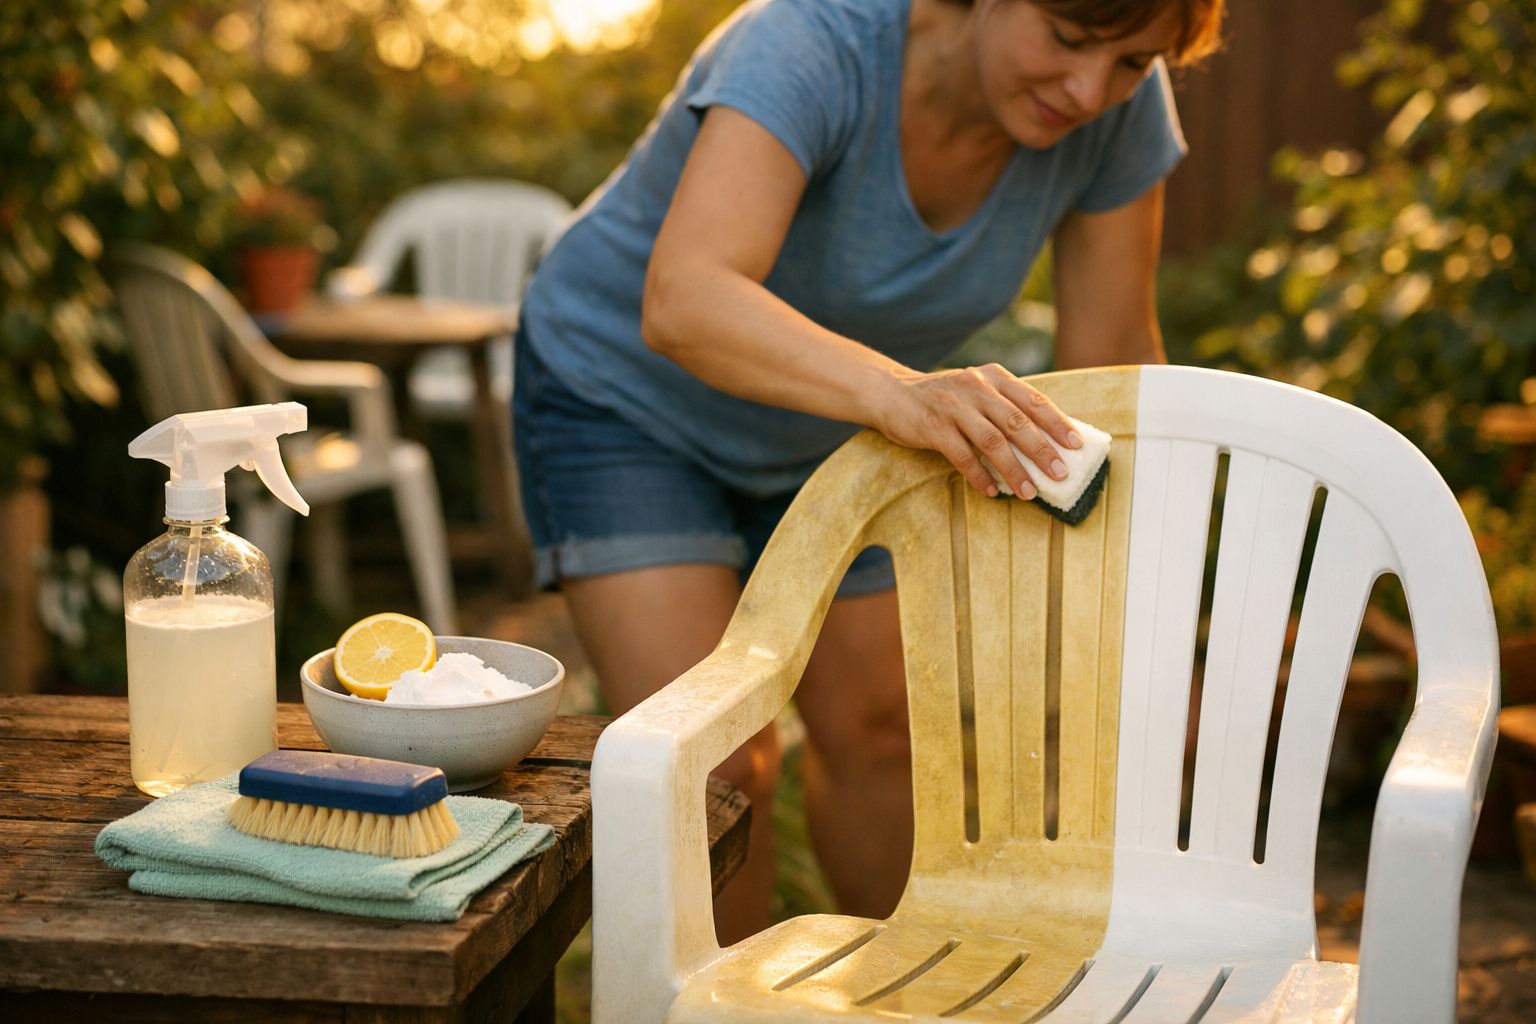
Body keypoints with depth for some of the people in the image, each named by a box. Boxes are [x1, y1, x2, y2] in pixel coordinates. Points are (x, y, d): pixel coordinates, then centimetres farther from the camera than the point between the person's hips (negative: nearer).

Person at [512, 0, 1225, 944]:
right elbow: (681, 305, -52)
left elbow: (1112, 354, -12)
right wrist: (899, 394, -68)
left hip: (823, 426, 5)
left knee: (877, 730, 14)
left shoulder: (1121, 107, -22)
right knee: (715, 764, -14)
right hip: (624, 393, -5)